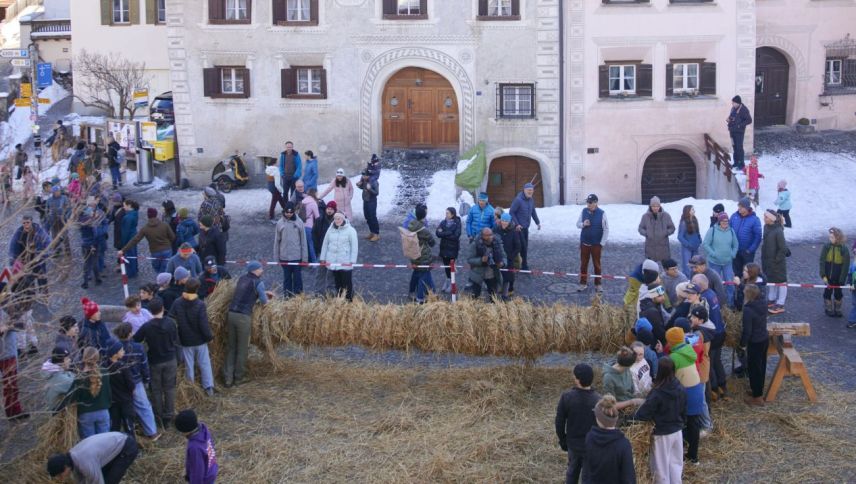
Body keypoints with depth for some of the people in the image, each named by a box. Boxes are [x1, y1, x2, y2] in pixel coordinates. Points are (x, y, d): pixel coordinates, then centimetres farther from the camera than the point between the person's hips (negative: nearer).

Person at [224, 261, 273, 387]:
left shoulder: (242, 278, 16)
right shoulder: (258, 282, -3)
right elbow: (264, 301, 3)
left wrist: (264, 292, 32)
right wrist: (265, 296, 24)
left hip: (231, 314, 6)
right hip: (243, 317, -6)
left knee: (230, 348, 12)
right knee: (242, 349, 8)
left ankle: (228, 378, 9)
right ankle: (238, 378, 15)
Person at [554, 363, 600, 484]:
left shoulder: (567, 397, -15)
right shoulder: (598, 400, -20)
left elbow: (559, 422, -6)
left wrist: (563, 440, 9)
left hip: (573, 443, 2)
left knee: (572, 472, 23)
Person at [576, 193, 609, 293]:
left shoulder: (601, 213, -12)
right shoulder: (584, 211, -3)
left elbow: (606, 230, -8)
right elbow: (578, 224, 8)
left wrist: (602, 244, -9)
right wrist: (583, 224, -16)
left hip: (596, 244, -3)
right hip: (584, 243, 3)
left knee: (597, 264, 8)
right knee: (583, 264, 8)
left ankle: (598, 284, 19)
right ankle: (583, 283, 19)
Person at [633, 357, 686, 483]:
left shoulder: (657, 393, -26)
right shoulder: (680, 389, -6)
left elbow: (642, 414, -28)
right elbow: (684, 411, 7)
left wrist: (633, 419, -11)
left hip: (662, 434, -6)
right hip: (677, 431, 6)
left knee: (662, 467, 10)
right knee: (676, 463, 20)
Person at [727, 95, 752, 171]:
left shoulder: (744, 110, -15)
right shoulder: (733, 108, 7)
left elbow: (749, 120, -14)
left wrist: (740, 125, -21)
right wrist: (728, 119, 1)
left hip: (739, 132, -7)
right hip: (732, 130, 7)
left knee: (739, 148, -5)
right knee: (735, 147, 14)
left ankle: (741, 165, 2)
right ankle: (736, 162, 25)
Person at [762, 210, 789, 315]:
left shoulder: (778, 231, -24)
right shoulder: (766, 227, -1)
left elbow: (783, 248, -21)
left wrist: (777, 259, -15)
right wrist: (763, 257, 10)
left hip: (777, 262, -8)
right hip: (767, 260, 8)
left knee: (780, 282, 6)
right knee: (770, 279, 22)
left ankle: (780, 305, 15)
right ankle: (771, 300, 38)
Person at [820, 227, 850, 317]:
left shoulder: (844, 249, -12)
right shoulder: (826, 246, -9)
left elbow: (846, 265, -9)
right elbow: (822, 261, -6)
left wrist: (842, 279, -11)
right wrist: (823, 275, -11)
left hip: (838, 276, -1)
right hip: (828, 275, 1)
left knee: (838, 293, 13)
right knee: (828, 292, 11)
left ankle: (837, 310, 30)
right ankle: (828, 309, 28)